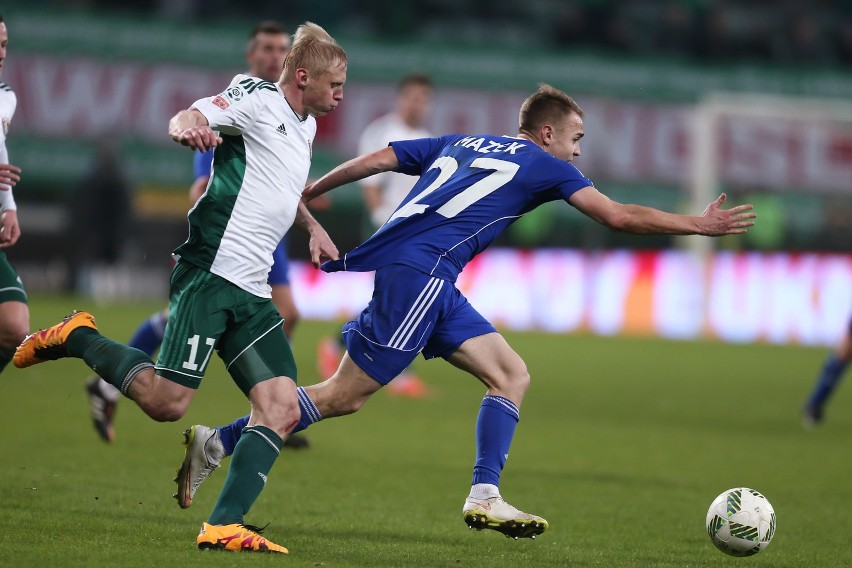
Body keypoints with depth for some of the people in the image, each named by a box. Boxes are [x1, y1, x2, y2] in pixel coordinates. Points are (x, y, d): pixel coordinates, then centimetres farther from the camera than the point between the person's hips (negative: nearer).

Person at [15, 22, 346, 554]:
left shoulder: (305, 125, 22)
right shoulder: (257, 97, -4)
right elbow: (186, 118, -21)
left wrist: (312, 225, 31)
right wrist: (190, 126, -43)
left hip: (253, 293, 9)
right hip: (211, 274, -9)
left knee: (283, 409, -7)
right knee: (167, 401, -16)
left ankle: (224, 525, -9)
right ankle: (77, 337, 5)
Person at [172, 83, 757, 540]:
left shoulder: (460, 144, 25)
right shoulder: (545, 166, 6)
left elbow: (377, 159, 18)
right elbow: (619, 216, 3)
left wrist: (308, 193, 24)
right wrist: (701, 225, 10)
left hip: (430, 281, 9)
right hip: (419, 269, -9)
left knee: (512, 376, 7)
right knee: (346, 395, -8)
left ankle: (485, 496, -2)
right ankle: (217, 444, -8)